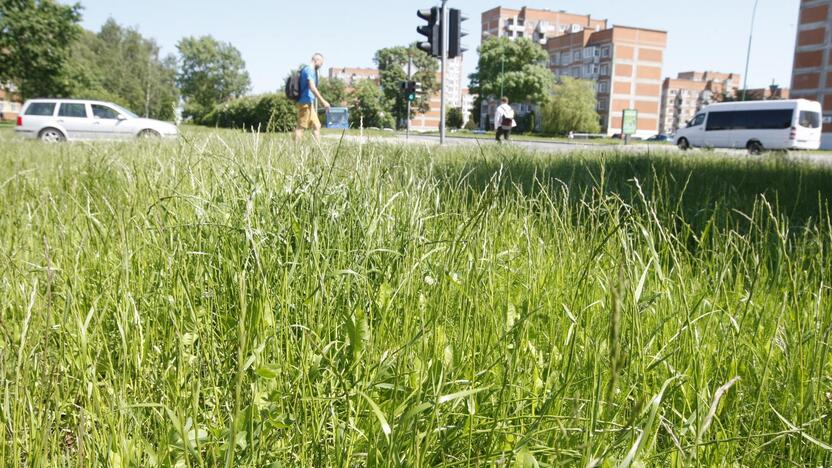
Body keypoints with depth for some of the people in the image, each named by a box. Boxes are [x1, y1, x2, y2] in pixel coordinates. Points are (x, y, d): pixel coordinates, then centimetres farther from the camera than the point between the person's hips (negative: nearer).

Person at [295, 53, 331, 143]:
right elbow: (312, 88, -22)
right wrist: (323, 101, -25)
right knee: (301, 126, -9)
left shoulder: (312, 71, 20)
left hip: (310, 103, 10)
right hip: (305, 103, -10)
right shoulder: (308, 70, -10)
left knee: (316, 126, 9)